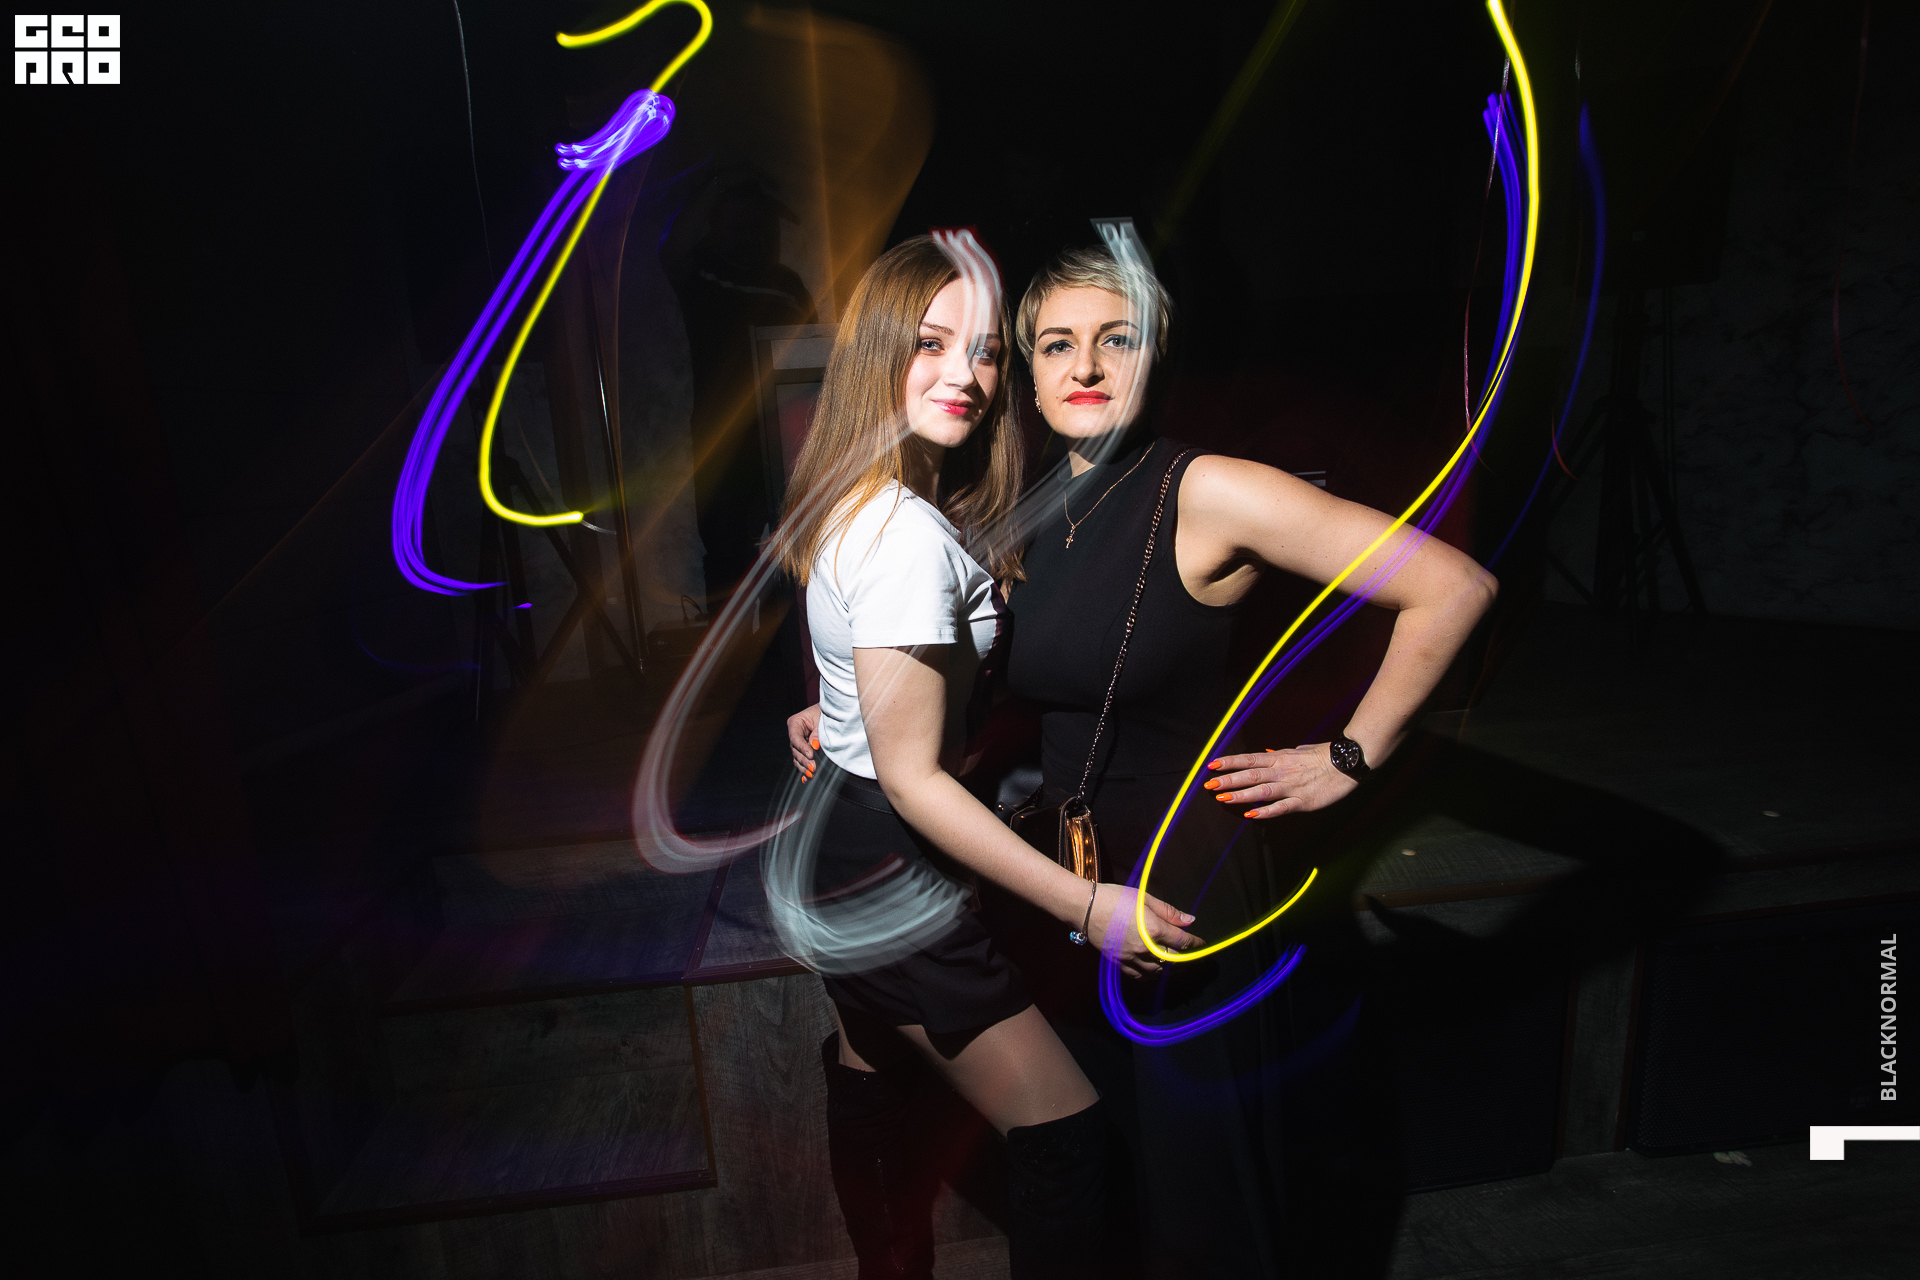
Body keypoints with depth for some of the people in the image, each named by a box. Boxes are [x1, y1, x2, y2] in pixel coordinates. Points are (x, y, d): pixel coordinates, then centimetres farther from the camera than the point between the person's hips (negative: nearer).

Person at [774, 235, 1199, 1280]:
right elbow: (911, 777, -26)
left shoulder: (861, 498, 2)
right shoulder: (911, 538, -27)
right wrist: (1083, 904, -22)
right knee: (1065, 1131, 4)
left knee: (871, 1076, 28)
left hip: (834, 833, 10)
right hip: (885, 859, -10)